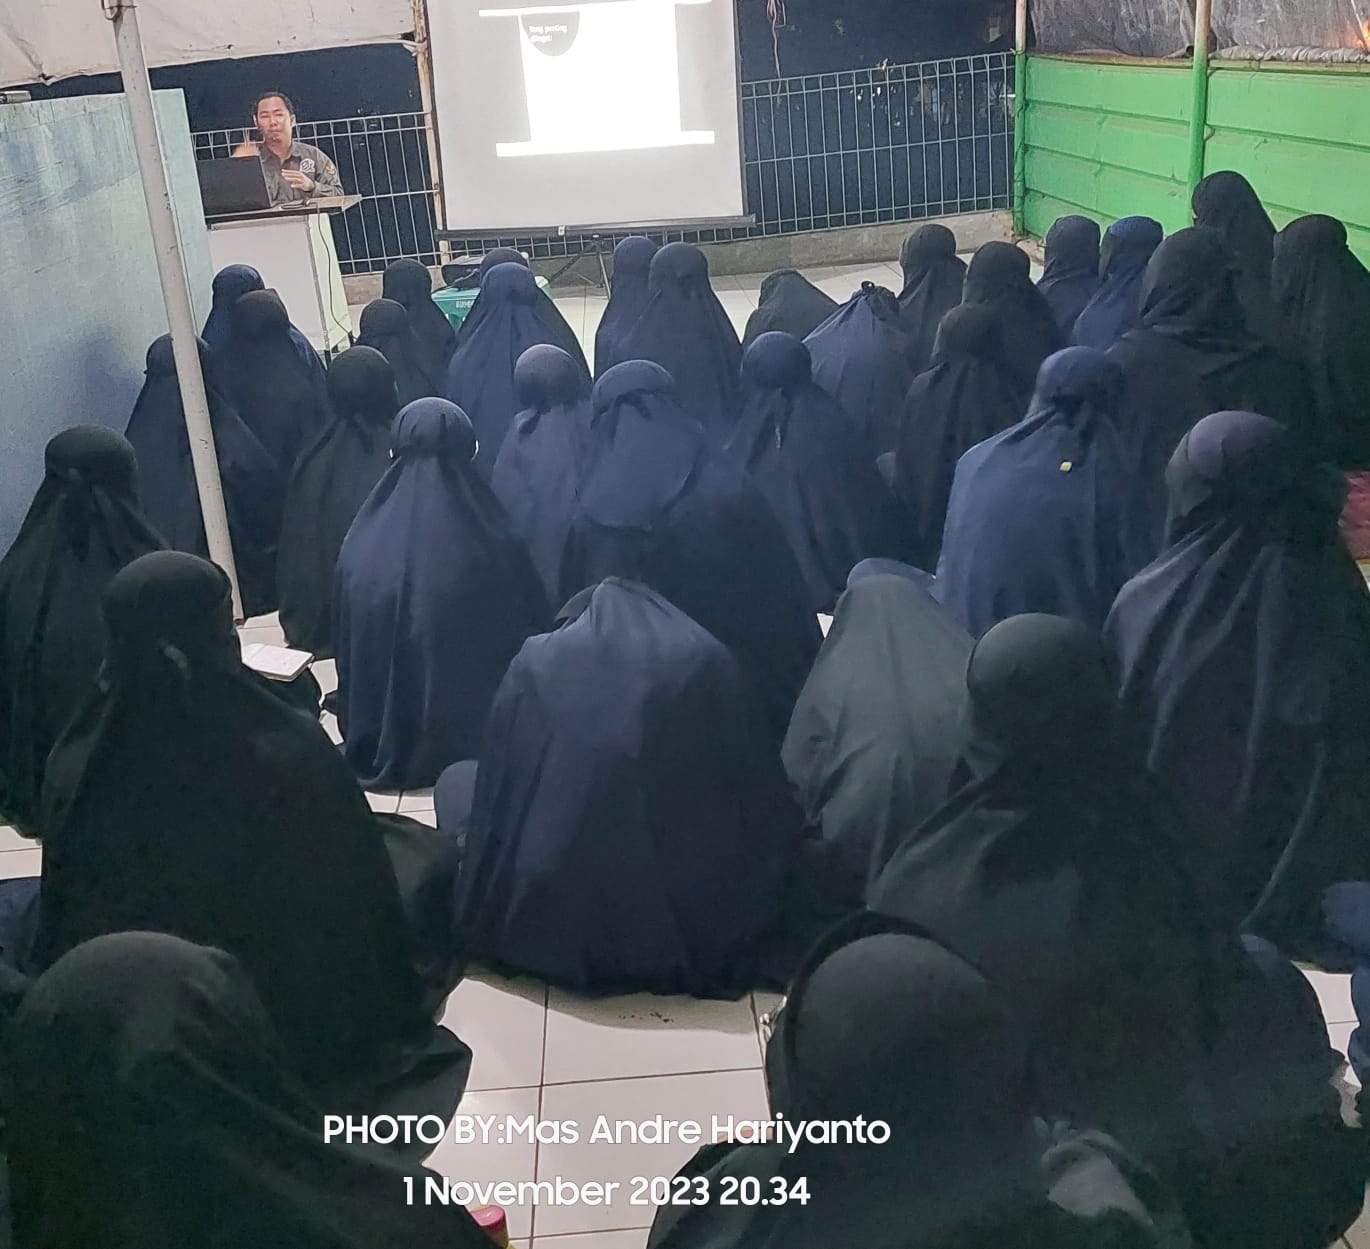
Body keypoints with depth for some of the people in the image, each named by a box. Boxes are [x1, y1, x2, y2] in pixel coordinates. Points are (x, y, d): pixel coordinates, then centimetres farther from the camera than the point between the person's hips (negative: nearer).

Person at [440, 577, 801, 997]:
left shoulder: (537, 659, 4)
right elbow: (759, 804, 9)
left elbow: (499, 788, 9)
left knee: (457, 780, 26)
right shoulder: (708, 661, 5)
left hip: (546, 929, 0)